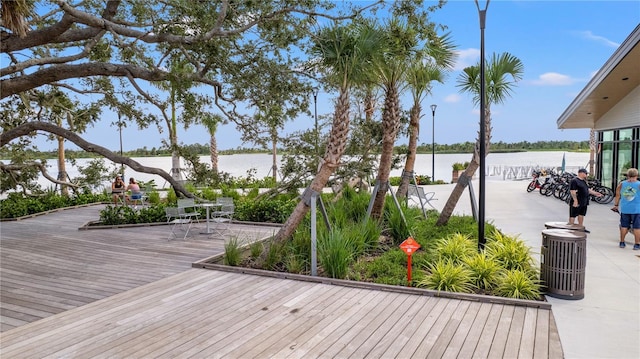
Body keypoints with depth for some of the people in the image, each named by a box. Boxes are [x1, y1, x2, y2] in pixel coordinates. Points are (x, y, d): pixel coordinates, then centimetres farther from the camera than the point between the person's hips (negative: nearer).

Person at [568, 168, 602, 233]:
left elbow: (588, 189, 25)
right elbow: (572, 191, -21)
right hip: (577, 202, -10)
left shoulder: (584, 181, 15)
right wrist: (575, 200, -25)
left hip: (584, 202, 10)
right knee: (573, 215, -4)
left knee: (582, 215, 16)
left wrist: (595, 193, 21)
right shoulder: (574, 181, -15)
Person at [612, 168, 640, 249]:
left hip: (624, 209, 3)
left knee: (624, 226, 12)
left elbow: (617, 196, 8)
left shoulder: (621, 184, 2)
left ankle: (622, 242, 19)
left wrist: (616, 205, 18)